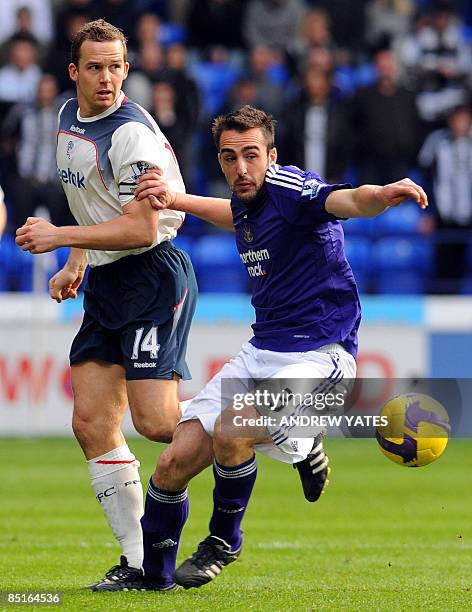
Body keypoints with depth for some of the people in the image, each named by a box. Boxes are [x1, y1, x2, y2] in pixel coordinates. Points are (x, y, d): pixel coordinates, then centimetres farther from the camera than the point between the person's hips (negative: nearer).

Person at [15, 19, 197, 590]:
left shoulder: (131, 134, -17)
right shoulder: (69, 116, 11)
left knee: (156, 421, -17)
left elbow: (141, 228, -21)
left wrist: (59, 236, -19)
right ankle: (139, 559, 4)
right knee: (91, 424, 0)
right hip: (105, 283, 8)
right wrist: (75, 263, 21)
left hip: (153, 275, -8)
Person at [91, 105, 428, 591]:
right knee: (174, 463, -2)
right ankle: (152, 575, 21)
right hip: (261, 352, 8)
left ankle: (224, 540, -2)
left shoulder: (289, 189, -14)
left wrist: (382, 195, -58)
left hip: (319, 355, -8)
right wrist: (174, 200, 31)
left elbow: (346, 200, -36)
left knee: (230, 432, -31)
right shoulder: (247, 203, 10)